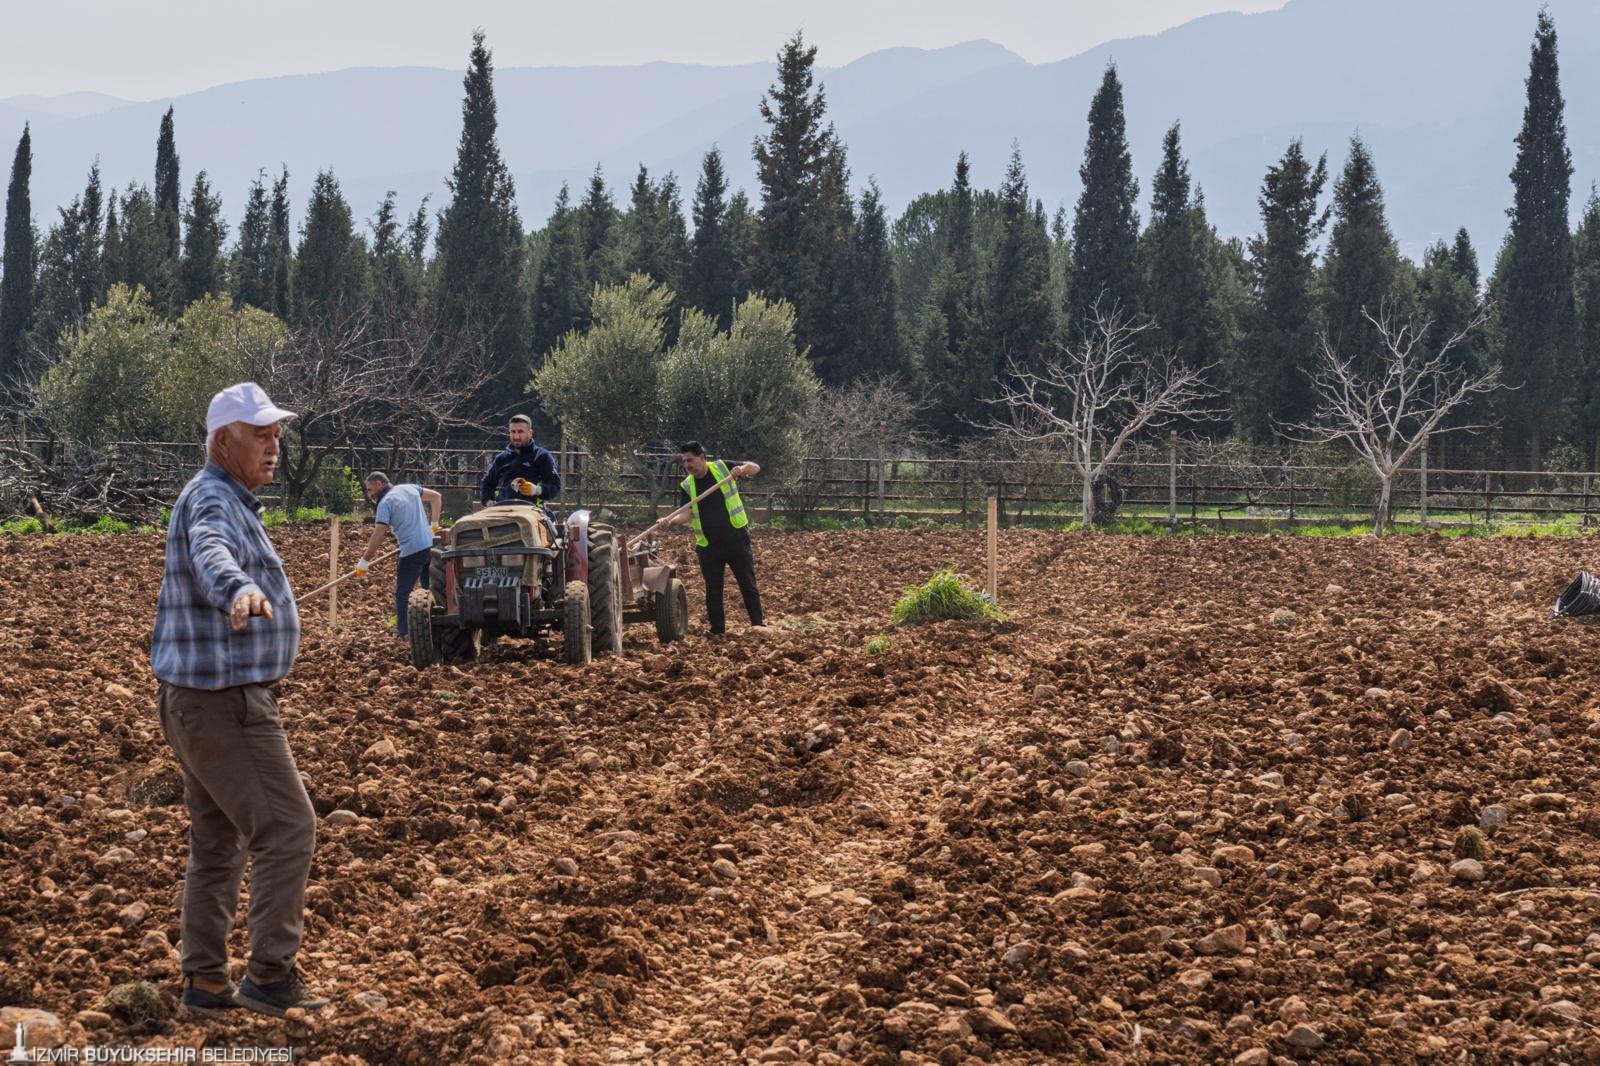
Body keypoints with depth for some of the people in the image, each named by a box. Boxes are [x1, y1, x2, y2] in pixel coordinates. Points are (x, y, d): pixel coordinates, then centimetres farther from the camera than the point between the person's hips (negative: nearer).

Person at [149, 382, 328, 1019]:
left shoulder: (227, 500, 16)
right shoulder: (213, 501, -17)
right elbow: (212, 554, -42)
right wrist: (240, 590, -63)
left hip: (199, 701, 11)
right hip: (224, 703, -11)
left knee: (217, 843, 13)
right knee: (286, 830, -7)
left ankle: (205, 982, 17)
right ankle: (270, 974, -3)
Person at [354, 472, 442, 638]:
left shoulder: (385, 503, -10)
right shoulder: (410, 488, 11)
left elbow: (378, 536, -17)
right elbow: (436, 497, 23)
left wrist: (364, 562, -13)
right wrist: (434, 523, 24)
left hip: (412, 551, -7)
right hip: (430, 546, 7)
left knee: (402, 594, 1)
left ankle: (402, 635, 0)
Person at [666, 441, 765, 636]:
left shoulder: (721, 467, -3)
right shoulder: (686, 486, -1)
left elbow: (755, 468, -2)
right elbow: (686, 514, -12)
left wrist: (743, 469, -25)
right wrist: (672, 520, -33)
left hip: (736, 539, -2)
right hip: (708, 546, 2)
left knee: (748, 584, 4)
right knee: (713, 590, 7)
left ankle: (758, 625, 12)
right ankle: (717, 631, 17)